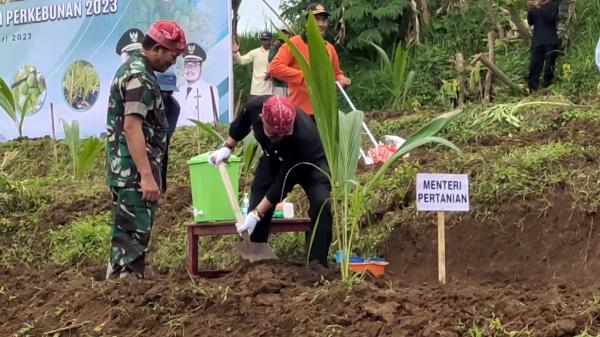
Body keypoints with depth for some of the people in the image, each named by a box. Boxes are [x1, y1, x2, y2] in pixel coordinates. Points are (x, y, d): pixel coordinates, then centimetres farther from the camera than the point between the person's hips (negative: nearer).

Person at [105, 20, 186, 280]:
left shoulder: (132, 68, 16)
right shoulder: (140, 77, -16)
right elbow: (132, 127, -24)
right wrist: (147, 176, -28)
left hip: (127, 170, 10)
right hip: (135, 172, -10)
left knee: (128, 232, 14)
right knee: (134, 234, -10)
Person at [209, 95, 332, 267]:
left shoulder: (303, 136, -45)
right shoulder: (255, 106, -34)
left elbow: (283, 181, -35)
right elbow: (241, 123, -4)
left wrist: (257, 214, -31)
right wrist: (227, 148, 1)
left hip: (310, 163, -4)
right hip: (274, 159, 4)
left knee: (322, 204, -26)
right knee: (256, 206, -1)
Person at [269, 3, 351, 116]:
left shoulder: (330, 48, 13)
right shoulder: (295, 43, -6)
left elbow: (336, 73, 27)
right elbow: (274, 67, -16)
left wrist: (341, 79, 1)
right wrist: (304, 76, -20)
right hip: (300, 112, -6)